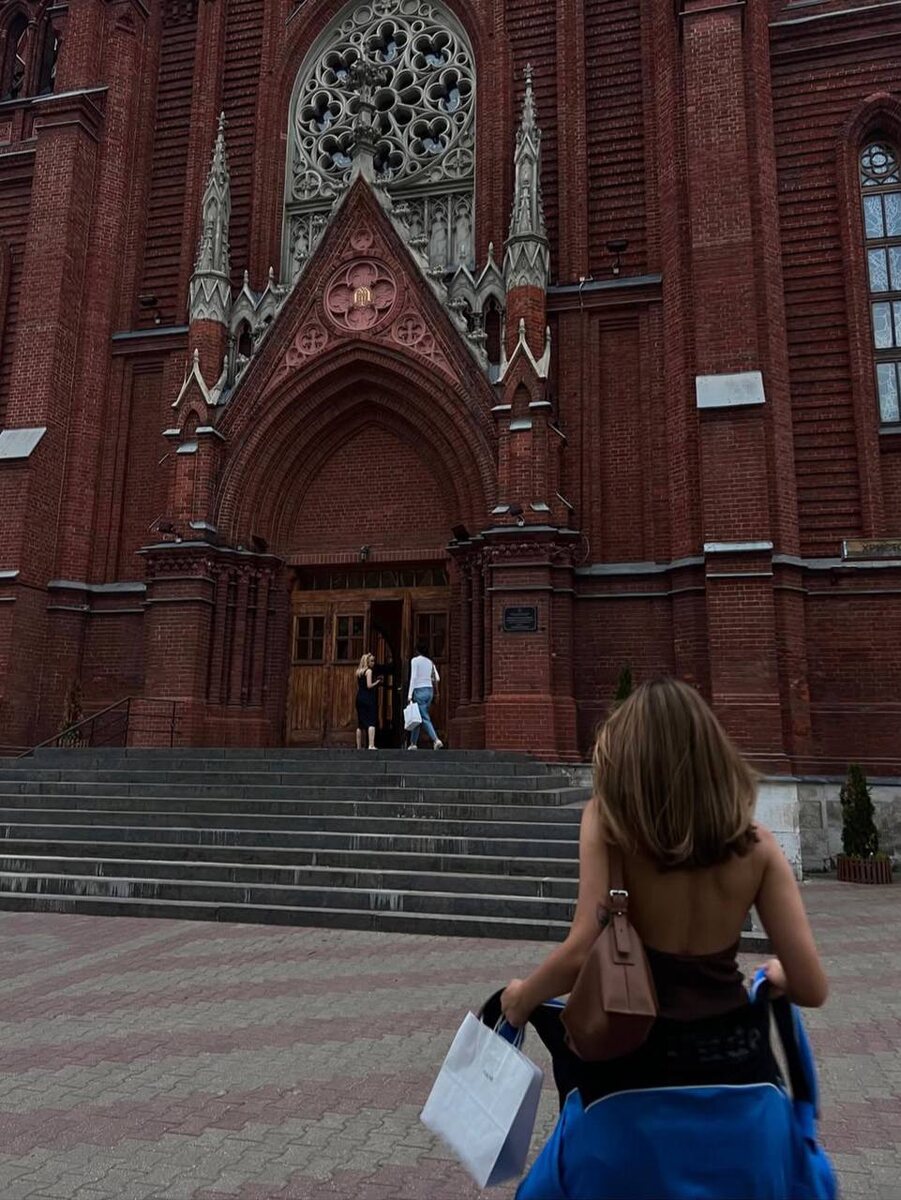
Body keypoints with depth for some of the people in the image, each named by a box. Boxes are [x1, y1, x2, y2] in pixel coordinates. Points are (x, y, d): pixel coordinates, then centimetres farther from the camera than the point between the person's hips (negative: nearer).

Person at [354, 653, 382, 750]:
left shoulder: (358, 672, 15)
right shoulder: (369, 671, -7)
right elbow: (369, 686, -15)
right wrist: (377, 682, -1)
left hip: (359, 698, 7)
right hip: (368, 698, -7)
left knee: (360, 723, 11)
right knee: (371, 722, -8)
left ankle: (359, 746, 12)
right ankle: (371, 745, -18)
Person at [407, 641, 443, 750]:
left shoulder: (415, 660, -5)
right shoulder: (430, 662, 12)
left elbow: (413, 677, -13)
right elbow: (437, 679, 8)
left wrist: (410, 694, -13)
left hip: (419, 691, -6)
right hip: (430, 691, 6)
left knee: (424, 718, -8)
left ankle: (436, 740, -23)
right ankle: (413, 743, 17)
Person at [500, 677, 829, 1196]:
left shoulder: (607, 822, -16)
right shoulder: (756, 845, -8)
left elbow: (582, 953, -22)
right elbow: (811, 988, -8)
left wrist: (521, 998, -3)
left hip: (633, 1064, -3)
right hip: (736, 1061, 3)